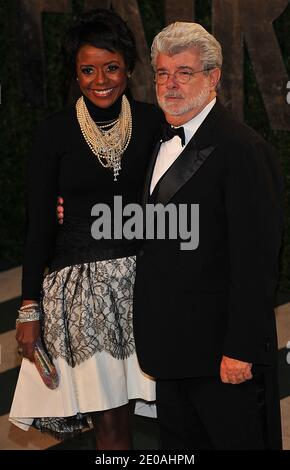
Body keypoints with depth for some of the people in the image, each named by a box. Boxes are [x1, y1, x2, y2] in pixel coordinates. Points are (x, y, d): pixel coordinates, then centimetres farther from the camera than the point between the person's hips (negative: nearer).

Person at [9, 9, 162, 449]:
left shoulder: (153, 121, 2)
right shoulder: (55, 133, -4)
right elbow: (39, 223, -1)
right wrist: (29, 308, -3)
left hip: (145, 278, 2)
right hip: (82, 285, -2)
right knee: (110, 423, 0)